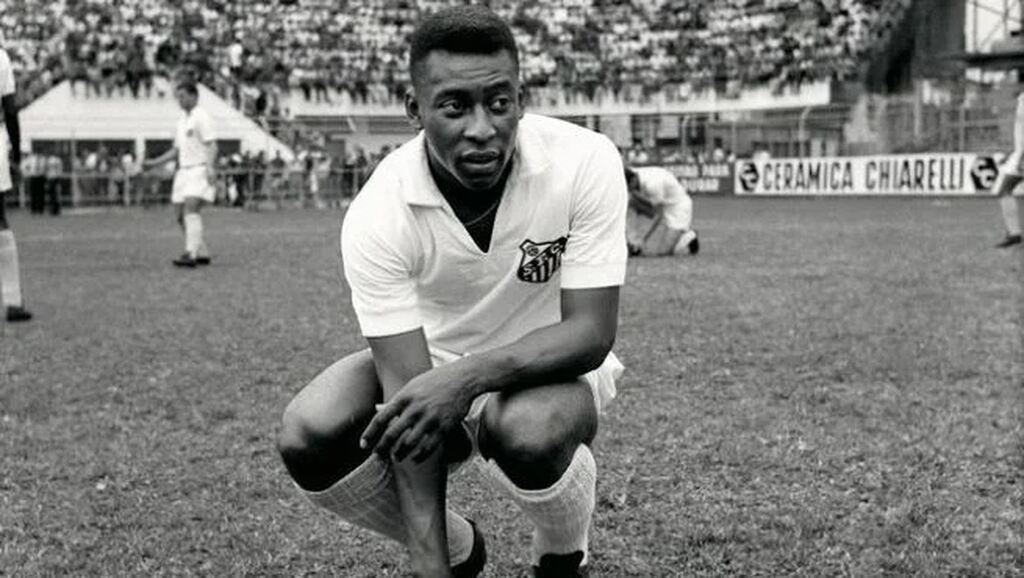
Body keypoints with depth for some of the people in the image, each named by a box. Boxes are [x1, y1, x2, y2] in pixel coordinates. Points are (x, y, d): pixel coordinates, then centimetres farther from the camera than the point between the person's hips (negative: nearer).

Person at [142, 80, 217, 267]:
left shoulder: (202, 117, -6)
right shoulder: (182, 120, 20)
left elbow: (211, 146, -14)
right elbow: (176, 150, 25)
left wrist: (210, 168, -27)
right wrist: (154, 163, 20)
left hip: (200, 170, -9)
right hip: (184, 171, 9)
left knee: (190, 208, -22)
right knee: (180, 214, 4)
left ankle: (191, 255, -27)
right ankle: (203, 254, 12)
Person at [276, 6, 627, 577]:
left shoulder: (584, 162, -25)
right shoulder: (378, 214, -24)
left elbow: (592, 331, -25)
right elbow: (407, 390, -28)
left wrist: (469, 374, -43)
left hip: (549, 363, -1)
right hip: (430, 367, 2)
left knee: (527, 434, -36)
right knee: (308, 438, -24)